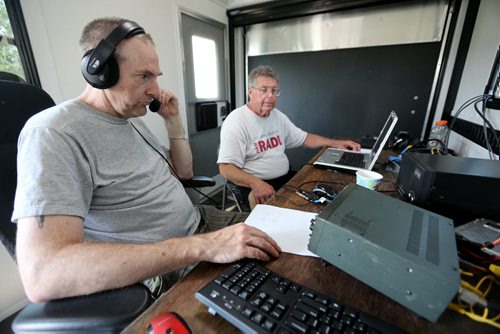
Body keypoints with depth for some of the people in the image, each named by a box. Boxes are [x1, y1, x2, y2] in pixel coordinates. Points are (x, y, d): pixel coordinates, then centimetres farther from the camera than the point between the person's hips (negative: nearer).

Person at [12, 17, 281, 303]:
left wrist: (173, 120, 3)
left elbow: (185, 172, 16)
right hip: (164, 276, -7)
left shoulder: (132, 120, 9)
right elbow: (43, 275, -30)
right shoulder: (55, 134, -18)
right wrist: (202, 246, -35)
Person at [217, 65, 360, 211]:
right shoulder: (236, 121, -14)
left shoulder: (278, 116, 10)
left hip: (286, 178, 7)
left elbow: (304, 138, 20)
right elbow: (226, 168, -20)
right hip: (252, 185, -7)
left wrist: (335, 143, 8)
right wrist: (255, 183, -36)